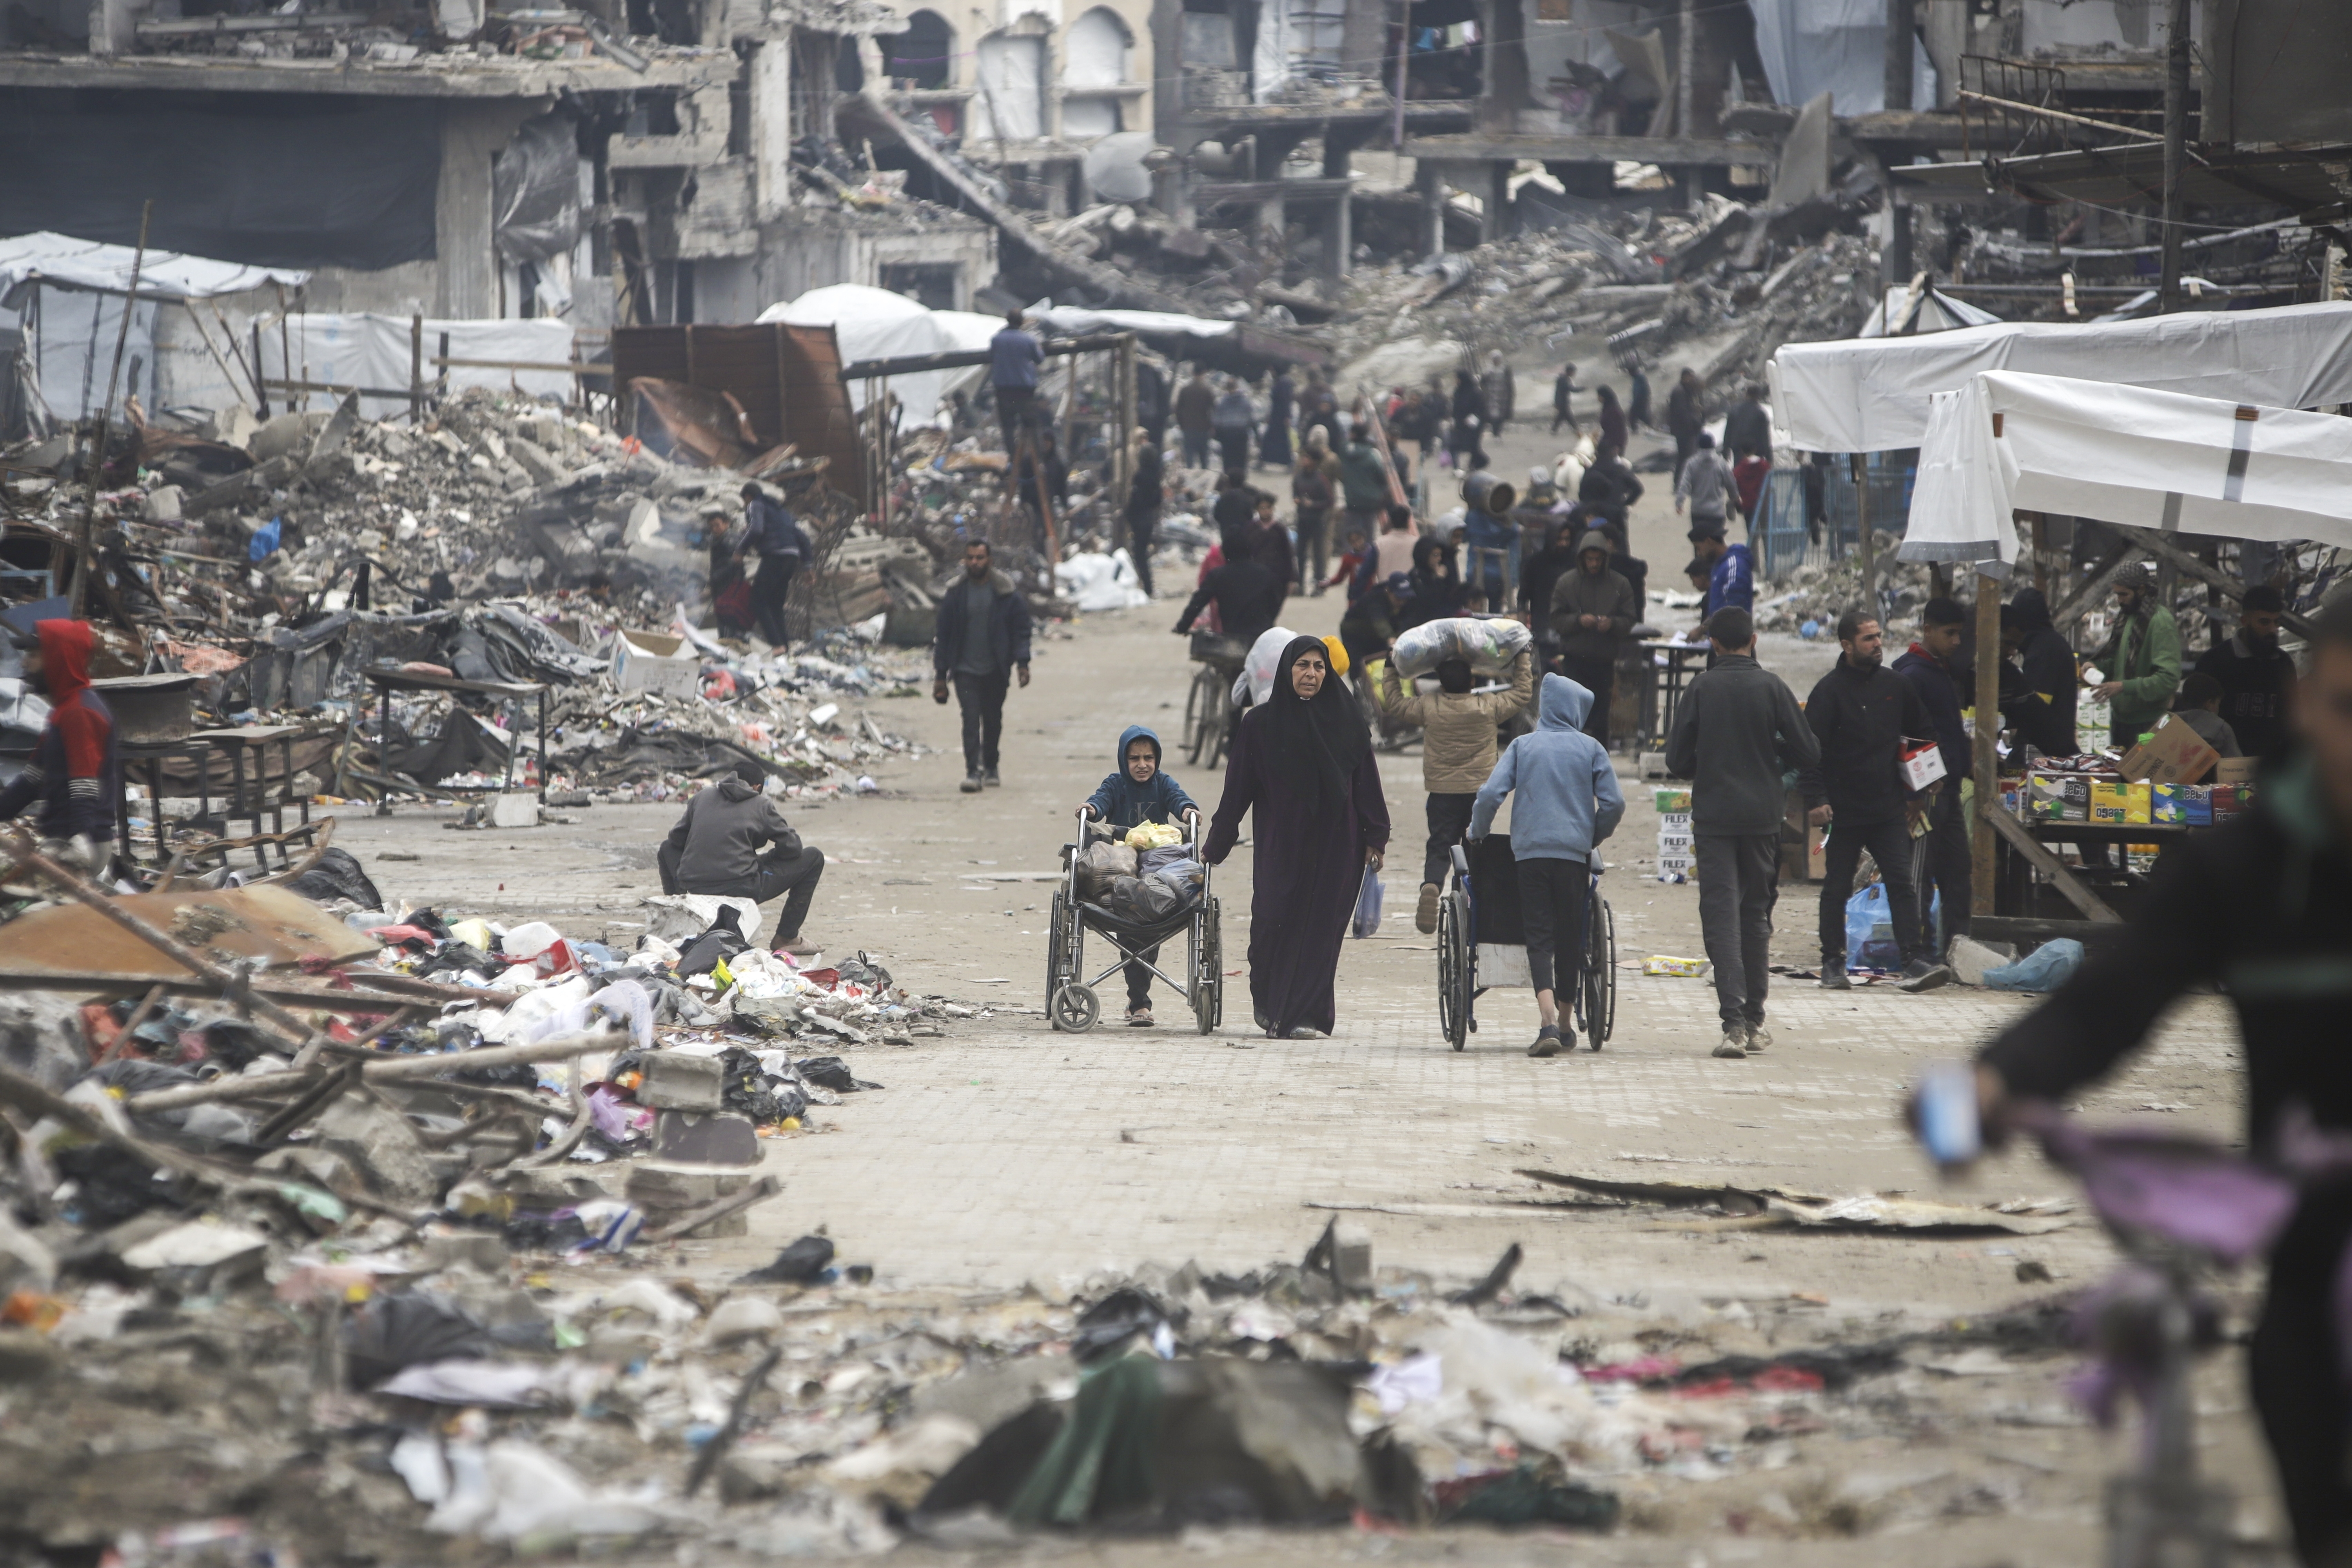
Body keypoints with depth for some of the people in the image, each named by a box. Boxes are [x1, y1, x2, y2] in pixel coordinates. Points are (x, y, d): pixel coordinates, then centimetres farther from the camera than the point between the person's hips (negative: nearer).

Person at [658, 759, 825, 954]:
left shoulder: (702, 796, 14)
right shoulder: (761, 805, 6)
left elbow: (677, 839, 20)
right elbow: (792, 847, 6)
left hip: (691, 891, 4)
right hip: (741, 891, -4)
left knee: (667, 849, 38)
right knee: (814, 857, 12)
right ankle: (786, 937, 16)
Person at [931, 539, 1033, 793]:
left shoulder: (1007, 593, -2)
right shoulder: (955, 594, 1)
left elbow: (1021, 629, 1)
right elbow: (943, 635, 5)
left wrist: (1022, 663, -11)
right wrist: (940, 674, 3)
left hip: (995, 670, 1)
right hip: (966, 669, -1)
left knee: (993, 720, 12)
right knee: (971, 719, -13)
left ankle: (990, 767, 30)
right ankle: (973, 772, -16)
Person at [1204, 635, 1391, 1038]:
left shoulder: (1348, 720, 5)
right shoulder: (1261, 724, 3)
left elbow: (1367, 781, 5)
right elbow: (1238, 788, 4)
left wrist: (1375, 837, 0)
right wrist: (1217, 843, 4)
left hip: (1334, 842, 1)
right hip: (1280, 842, -1)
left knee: (1321, 926, -3)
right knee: (1274, 921, -5)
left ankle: (1305, 1015, 0)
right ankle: (1271, 1008, 15)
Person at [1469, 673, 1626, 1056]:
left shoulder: (1522, 746, 7)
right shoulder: (1590, 749, 6)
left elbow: (1490, 794, -2)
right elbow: (1614, 804, 0)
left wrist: (1477, 833, 14)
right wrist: (1594, 837, 18)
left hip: (1530, 852, 0)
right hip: (1574, 852, 0)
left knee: (1539, 938, -4)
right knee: (1569, 938, 12)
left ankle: (1548, 1024, -21)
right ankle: (1564, 1025, 24)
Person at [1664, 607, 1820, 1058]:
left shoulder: (1701, 688, -4)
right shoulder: (1772, 687, -3)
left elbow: (1677, 760, -3)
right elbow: (1808, 755, -2)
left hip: (1713, 816, -1)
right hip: (1763, 815, 1)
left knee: (1721, 916, -3)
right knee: (1756, 915, 14)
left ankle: (1733, 1022, -15)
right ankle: (1754, 1020, 20)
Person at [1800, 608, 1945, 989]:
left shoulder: (1895, 686, 9)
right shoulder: (1830, 690, -6)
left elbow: (1923, 736, 21)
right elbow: (1811, 748, -11)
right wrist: (1816, 799, -19)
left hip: (1890, 810, 4)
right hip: (1845, 811, -4)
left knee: (1903, 883, -5)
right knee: (1837, 887, 5)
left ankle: (1914, 958, -7)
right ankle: (1832, 963, 13)